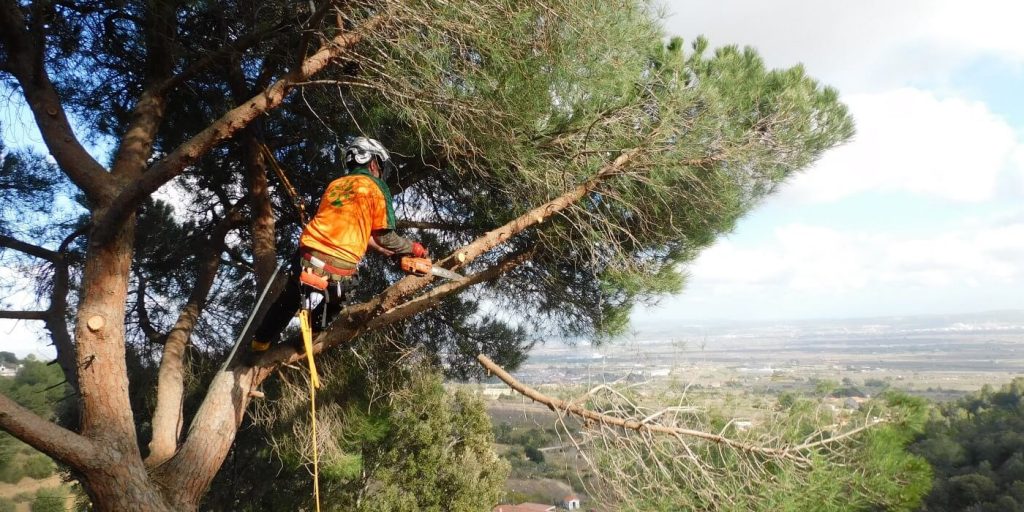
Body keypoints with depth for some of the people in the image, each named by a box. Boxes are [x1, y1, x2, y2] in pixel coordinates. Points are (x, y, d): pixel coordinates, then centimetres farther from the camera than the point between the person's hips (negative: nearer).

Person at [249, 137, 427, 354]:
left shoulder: (335, 185, 20)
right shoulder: (374, 186, 3)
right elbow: (384, 237, 1)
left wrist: (390, 252, 29)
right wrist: (413, 248, 18)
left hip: (307, 260, 5)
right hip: (338, 271, -5)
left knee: (288, 302, 31)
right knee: (334, 301, 32)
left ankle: (260, 343, 45)